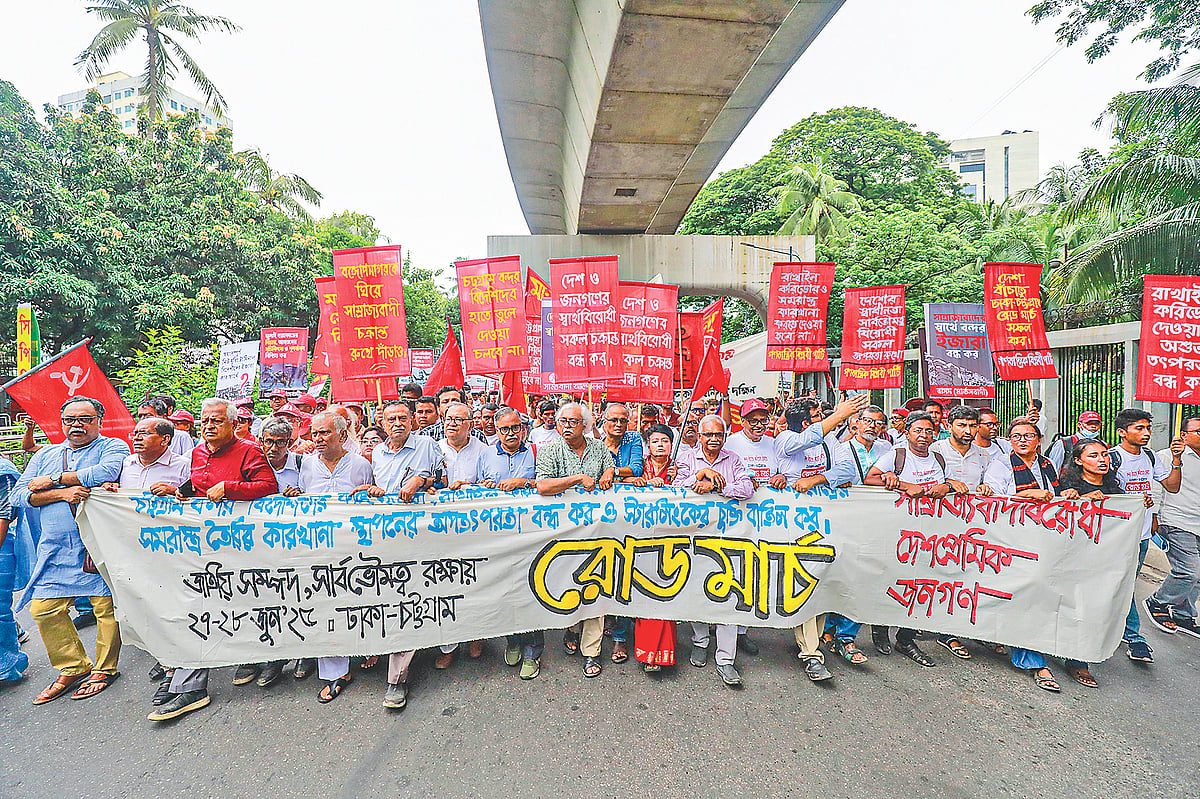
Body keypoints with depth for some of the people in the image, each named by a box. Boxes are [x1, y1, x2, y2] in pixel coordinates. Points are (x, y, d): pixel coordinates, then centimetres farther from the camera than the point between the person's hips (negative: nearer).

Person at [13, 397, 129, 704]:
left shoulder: (114, 447, 2)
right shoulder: (45, 455, 18)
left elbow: (105, 473, -19)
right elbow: (19, 495, 9)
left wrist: (53, 479, -7)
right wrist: (62, 493, -11)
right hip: (55, 548, 5)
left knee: (107, 606, -2)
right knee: (43, 609, 5)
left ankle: (104, 669, 15)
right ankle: (73, 668, 22)